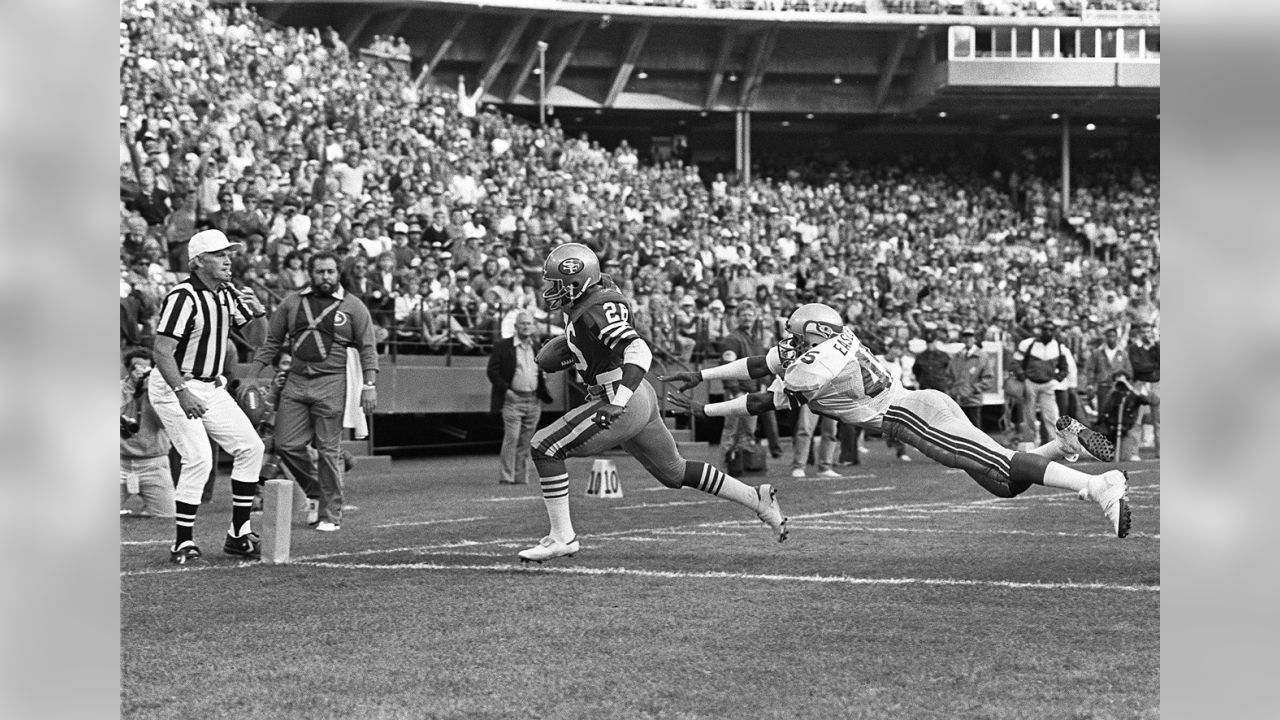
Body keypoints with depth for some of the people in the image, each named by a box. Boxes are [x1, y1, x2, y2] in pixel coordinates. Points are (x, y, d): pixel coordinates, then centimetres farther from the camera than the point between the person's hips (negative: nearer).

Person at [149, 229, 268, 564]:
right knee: (199, 458, -19)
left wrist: (257, 311, -8)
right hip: (174, 387, -9)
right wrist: (182, 392, -34)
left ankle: (239, 533, 13)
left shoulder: (228, 294, 7)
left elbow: (256, 339, 13)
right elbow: (161, 351, -24)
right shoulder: (183, 297, -19)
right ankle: (183, 543, -9)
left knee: (250, 447, 5)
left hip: (212, 387, 9)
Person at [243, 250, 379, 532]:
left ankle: (330, 514, 6)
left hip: (332, 383, -4)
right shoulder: (292, 303, 11)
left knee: (328, 451, -4)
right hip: (296, 382, 4)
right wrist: (251, 376, 9)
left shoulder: (353, 306, 3)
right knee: (286, 446, -1)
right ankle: (315, 490, 25)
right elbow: (271, 342, 15)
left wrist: (370, 385, -8)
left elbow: (367, 348, 1)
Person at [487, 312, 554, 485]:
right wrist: (505, 390, -12)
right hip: (513, 399, -5)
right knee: (511, 438, -11)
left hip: (533, 400, 5)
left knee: (526, 442, 7)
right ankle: (506, 476, -6)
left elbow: (543, 371, 26)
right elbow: (492, 371, -3)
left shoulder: (538, 347, 14)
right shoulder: (503, 346, -1)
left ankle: (521, 477, 14)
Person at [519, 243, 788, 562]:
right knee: (673, 472, 23)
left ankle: (562, 536, -9)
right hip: (637, 397, 10)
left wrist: (617, 403, -39)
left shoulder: (597, 311, -21)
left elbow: (639, 352, -33)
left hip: (626, 404, -10)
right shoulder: (585, 301, 6)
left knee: (545, 447, -11)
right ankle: (757, 499, 28)